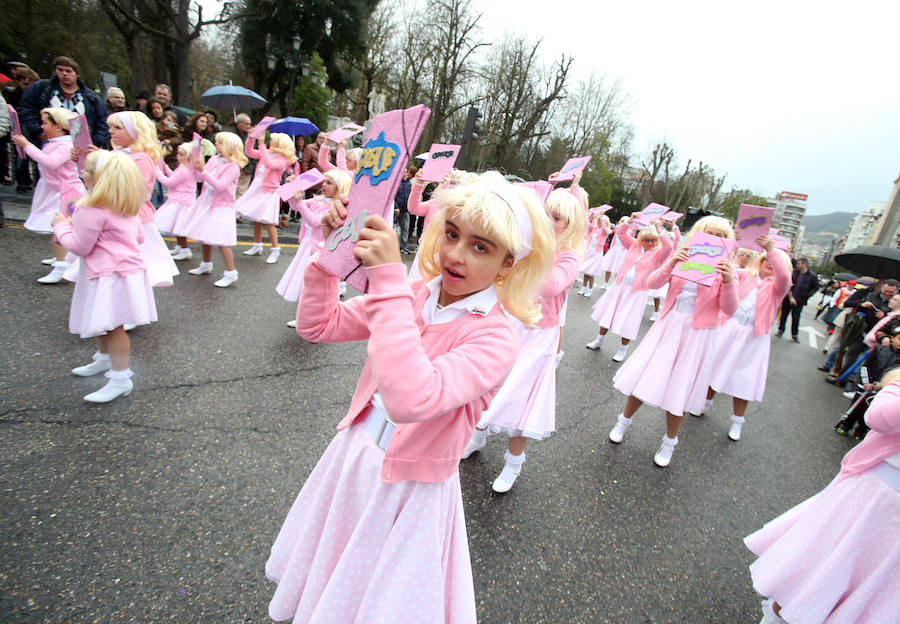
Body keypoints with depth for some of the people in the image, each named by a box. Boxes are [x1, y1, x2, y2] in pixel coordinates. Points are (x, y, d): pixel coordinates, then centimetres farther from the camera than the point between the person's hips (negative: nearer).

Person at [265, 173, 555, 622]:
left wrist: (388, 279, -42)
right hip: (353, 454, 6)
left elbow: (412, 400, -42)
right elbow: (318, 326, -4)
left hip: (409, 487, -5)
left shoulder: (496, 338, -26)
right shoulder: (413, 295, -8)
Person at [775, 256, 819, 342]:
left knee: (796, 318, 4)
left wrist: (807, 296, -5)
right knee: (784, 315, 9)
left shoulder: (812, 276, -4)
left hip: (799, 301, -1)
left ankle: (794, 334, 18)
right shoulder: (793, 273, -2)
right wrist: (790, 297, -14)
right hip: (788, 299, 1)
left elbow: (815, 287, 4)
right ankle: (781, 330, 25)